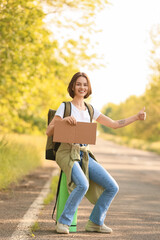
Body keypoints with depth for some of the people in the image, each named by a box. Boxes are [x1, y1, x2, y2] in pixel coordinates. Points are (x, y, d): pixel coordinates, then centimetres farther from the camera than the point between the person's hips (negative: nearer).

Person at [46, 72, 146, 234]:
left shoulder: (91, 111, 15)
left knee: (113, 187, -6)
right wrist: (64, 120, -20)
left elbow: (114, 124, 19)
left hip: (84, 156, 6)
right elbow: (48, 132, -4)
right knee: (83, 184, -33)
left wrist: (137, 117, 12)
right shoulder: (65, 107, 1)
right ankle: (63, 222, -17)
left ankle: (95, 222, 8)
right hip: (67, 153, -6)